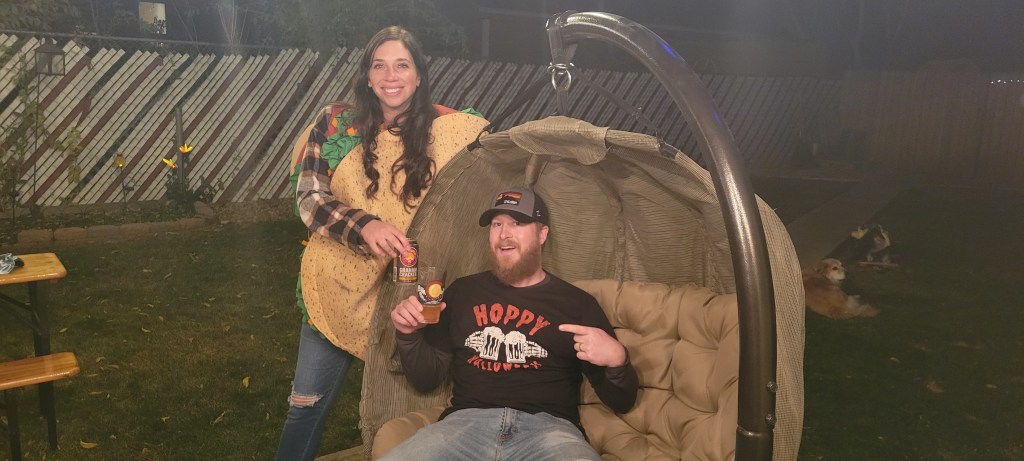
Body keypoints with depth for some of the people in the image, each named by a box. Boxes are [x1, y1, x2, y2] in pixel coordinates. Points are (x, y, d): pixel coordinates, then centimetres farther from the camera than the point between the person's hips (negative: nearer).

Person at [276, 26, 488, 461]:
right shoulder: (336, 123, -3)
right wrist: (364, 225, -26)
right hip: (339, 284, 1)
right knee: (307, 404, 13)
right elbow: (308, 196, -9)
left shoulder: (447, 132, -5)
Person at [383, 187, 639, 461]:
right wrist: (409, 335, 1)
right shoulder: (462, 291, 16)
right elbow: (426, 380, 20)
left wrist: (617, 361, -12)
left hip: (547, 427, -1)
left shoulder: (578, 304, 8)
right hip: (467, 421, 2)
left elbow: (621, 403, 9)